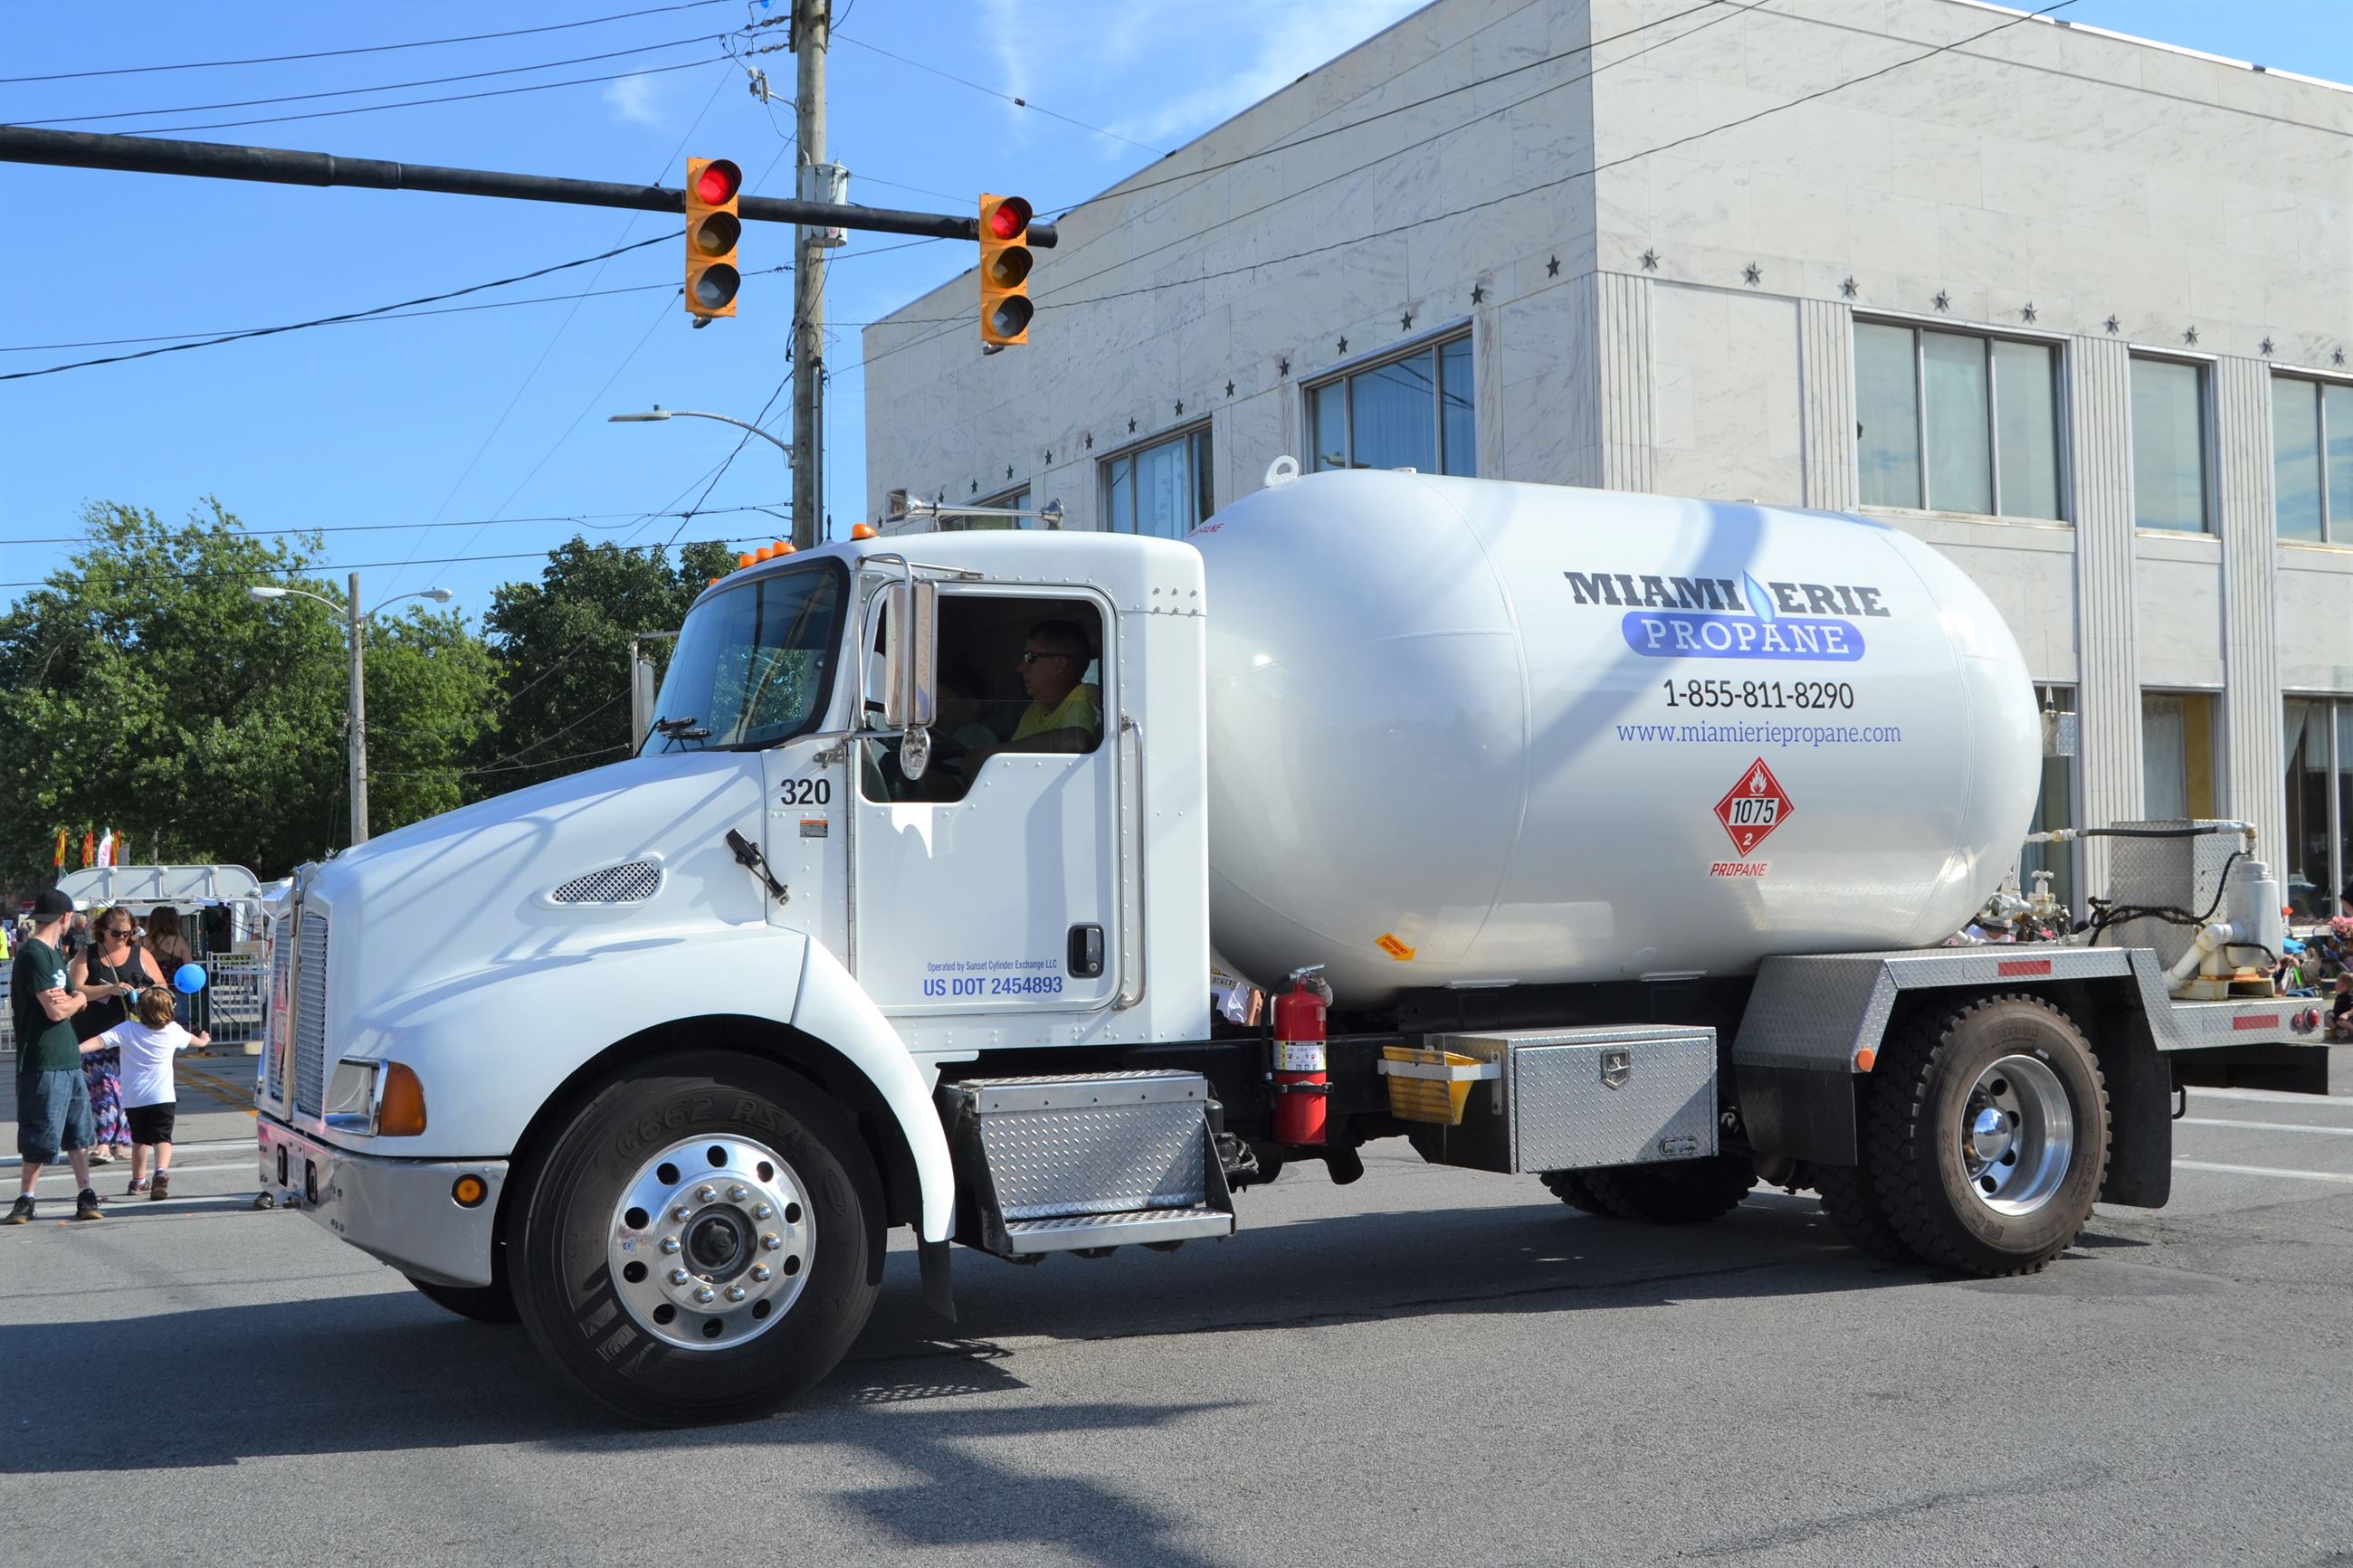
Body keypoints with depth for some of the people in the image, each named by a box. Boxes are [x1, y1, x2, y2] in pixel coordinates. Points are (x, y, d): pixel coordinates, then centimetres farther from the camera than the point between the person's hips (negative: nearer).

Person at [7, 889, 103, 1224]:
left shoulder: (53, 953, 15)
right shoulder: (34, 955, -15)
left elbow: (71, 1000, 16)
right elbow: (56, 1011, -20)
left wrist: (70, 999, -8)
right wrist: (78, 1000, 0)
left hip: (68, 1057, 9)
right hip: (43, 1062, -9)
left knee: (79, 1132, 11)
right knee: (40, 1139, -3)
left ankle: (86, 1196, 15)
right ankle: (25, 1200, 7)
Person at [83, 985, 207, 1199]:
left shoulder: (127, 1030, -6)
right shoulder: (173, 1031, 2)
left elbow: (100, 1041, -20)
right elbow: (190, 1039, 25)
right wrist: (203, 1040, 46)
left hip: (133, 1098, 1)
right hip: (162, 1097, -1)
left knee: (139, 1139, 18)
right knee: (162, 1138, -2)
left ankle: (138, 1181, 28)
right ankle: (162, 1171, -28)